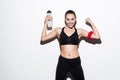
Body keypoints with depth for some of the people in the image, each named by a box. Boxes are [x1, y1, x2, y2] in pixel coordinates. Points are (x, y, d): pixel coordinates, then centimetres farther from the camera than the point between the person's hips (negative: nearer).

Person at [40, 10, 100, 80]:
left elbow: (97, 36, -2)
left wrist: (91, 23, 2)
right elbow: (43, 38, 2)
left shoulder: (79, 31, 2)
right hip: (62, 62, 0)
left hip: (75, 62, 0)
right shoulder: (58, 30, 3)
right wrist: (46, 24, 3)